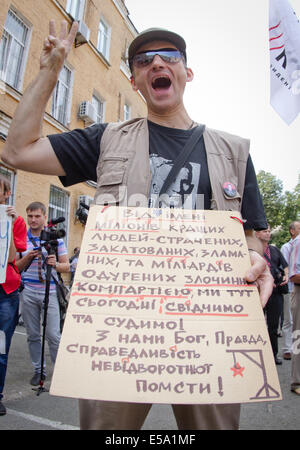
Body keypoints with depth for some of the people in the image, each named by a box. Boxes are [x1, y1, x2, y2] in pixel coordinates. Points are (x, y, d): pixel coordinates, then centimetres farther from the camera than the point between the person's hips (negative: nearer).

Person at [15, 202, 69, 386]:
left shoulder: (56, 238, 3)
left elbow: (67, 266, 3)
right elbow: (15, 266, 9)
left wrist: (55, 264, -19)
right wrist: (28, 257, -10)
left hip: (50, 293, -2)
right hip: (28, 293, 2)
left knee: (53, 335, -2)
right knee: (33, 335, 10)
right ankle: (39, 370, 26)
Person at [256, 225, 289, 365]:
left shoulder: (275, 250, 16)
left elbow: (285, 265, 21)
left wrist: (286, 275, 1)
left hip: (276, 291, 5)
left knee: (273, 325, 13)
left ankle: (273, 354, 24)